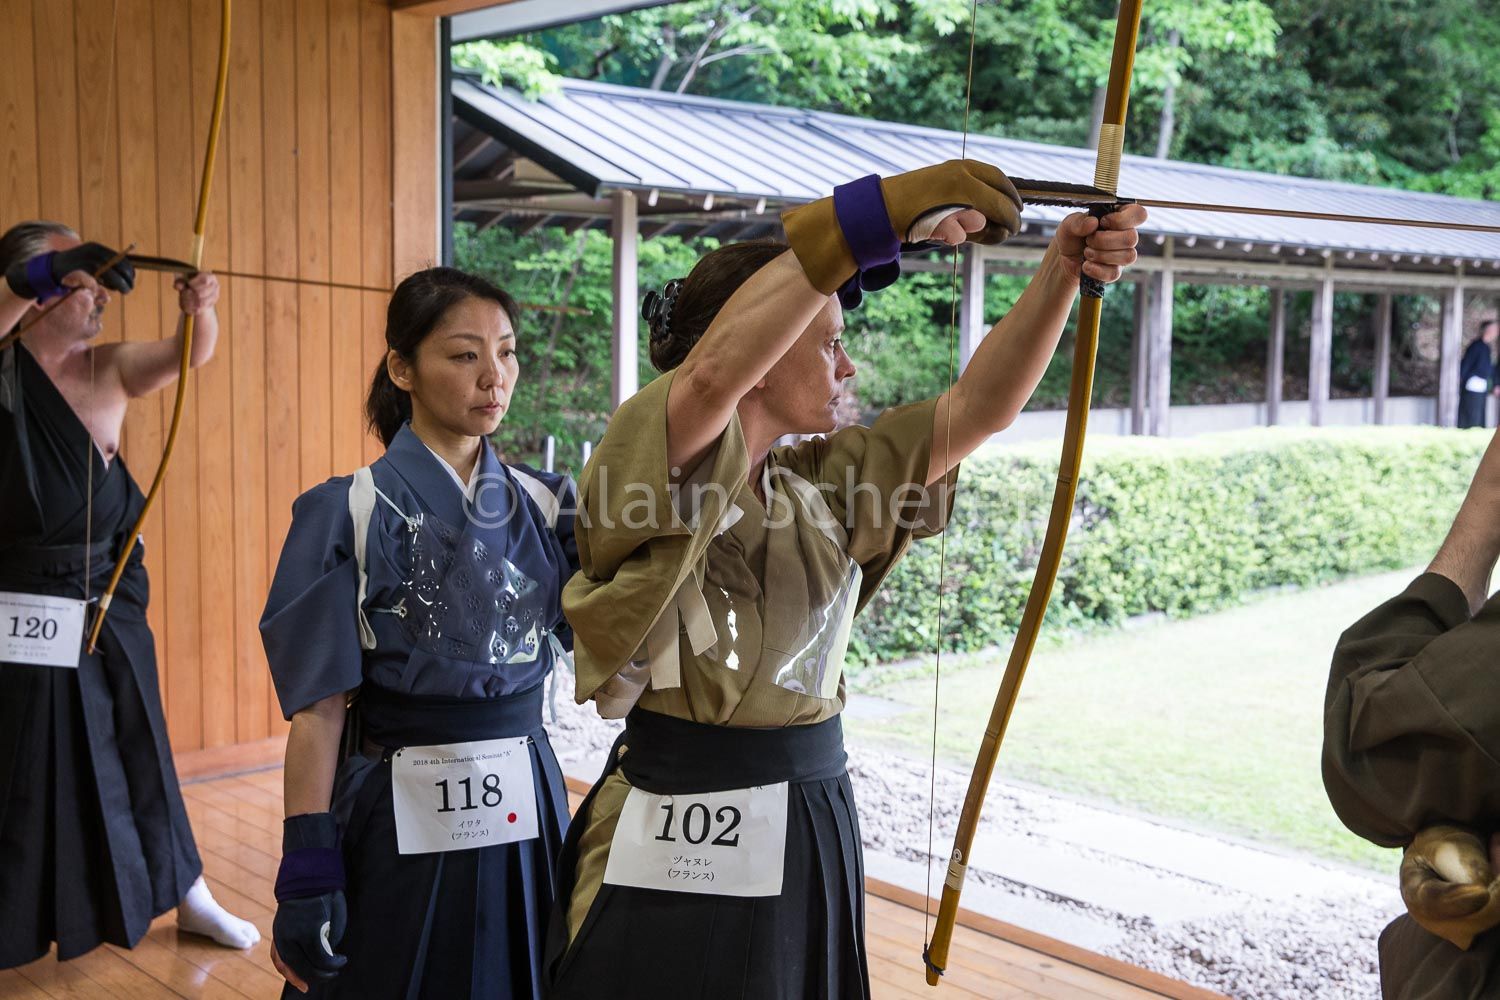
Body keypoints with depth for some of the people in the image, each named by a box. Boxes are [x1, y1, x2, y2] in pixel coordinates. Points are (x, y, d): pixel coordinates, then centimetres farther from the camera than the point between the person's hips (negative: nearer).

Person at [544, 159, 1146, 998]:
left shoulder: (820, 485, 9)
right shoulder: (652, 464, -11)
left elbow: (977, 410, 4)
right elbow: (713, 370, -32)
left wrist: (1064, 272, -8)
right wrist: (882, 213, -34)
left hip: (815, 843, 7)